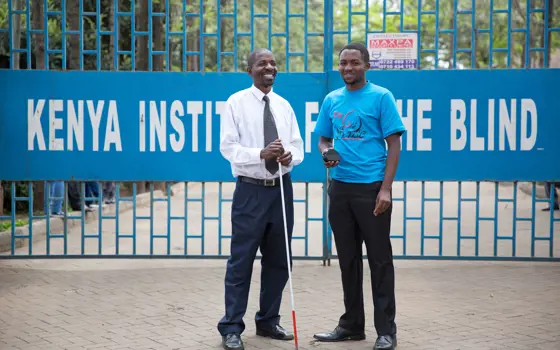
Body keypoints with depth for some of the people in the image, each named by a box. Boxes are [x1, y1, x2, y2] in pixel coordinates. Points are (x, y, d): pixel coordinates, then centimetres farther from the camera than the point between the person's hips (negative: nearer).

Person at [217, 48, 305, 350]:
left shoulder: (284, 105, 10)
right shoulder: (236, 102, -4)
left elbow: (298, 146, 10)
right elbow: (228, 146, -11)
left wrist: (290, 155, -14)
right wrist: (261, 154, -24)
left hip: (282, 188, 5)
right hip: (251, 190, -5)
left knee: (279, 260, 12)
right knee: (241, 260, -3)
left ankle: (268, 321, 26)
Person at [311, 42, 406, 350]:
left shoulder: (381, 97, -4)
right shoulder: (332, 100, 10)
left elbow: (394, 144, -7)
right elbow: (323, 139, 18)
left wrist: (386, 189, -15)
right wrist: (326, 154, -7)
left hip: (371, 188, -5)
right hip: (340, 187, 5)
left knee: (379, 259, -1)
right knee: (347, 259, 12)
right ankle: (352, 324, 23)